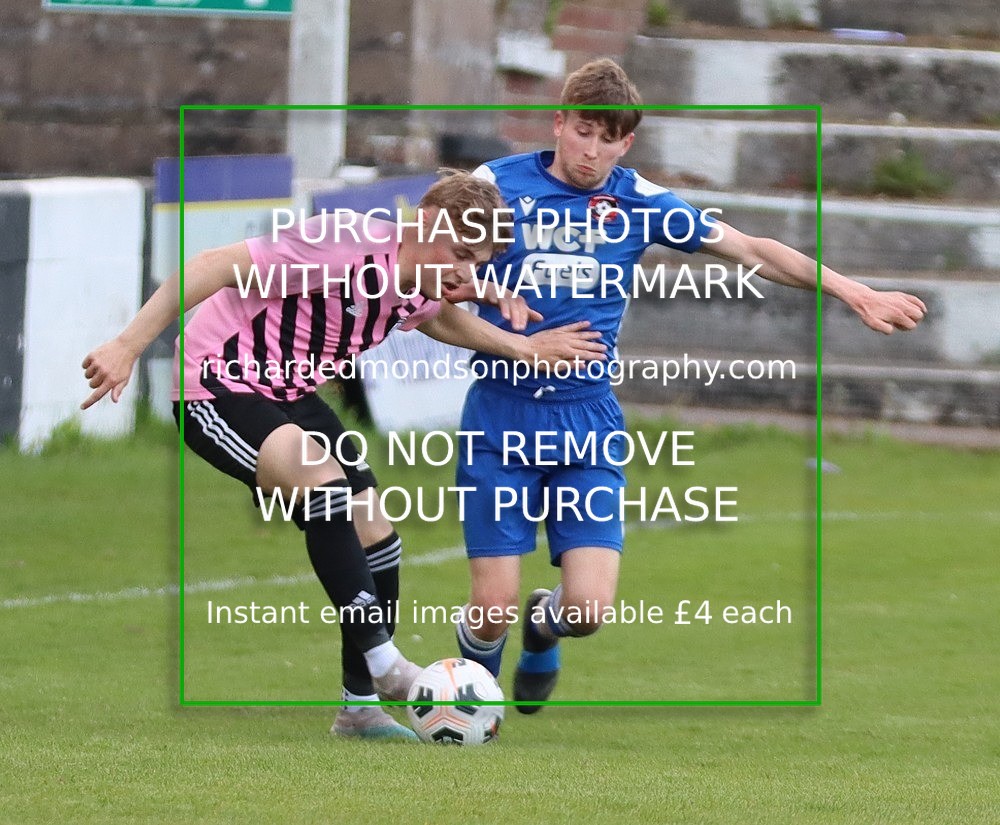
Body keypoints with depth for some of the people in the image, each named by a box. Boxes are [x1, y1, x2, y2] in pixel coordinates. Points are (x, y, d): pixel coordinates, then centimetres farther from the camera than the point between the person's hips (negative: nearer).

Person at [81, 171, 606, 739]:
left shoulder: (419, 295, -1)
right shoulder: (347, 244, -28)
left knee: (374, 535, 2)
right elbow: (213, 268, -29)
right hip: (218, 388, -9)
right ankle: (383, 664, -24)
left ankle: (362, 706, 14)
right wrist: (128, 347, -33)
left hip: (291, 396, 9)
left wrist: (524, 347, 13)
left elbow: (438, 317, 27)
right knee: (326, 484, -29)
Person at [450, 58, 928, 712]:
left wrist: (855, 293, 7)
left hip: (588, 419, 2)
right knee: (494, 603, -9)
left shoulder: (637, 202, 2)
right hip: (502, 416, -2)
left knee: (589, 608, -11)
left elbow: (751, 251, 8)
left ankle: (543, 625, 28)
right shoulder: (497, 185, -4)